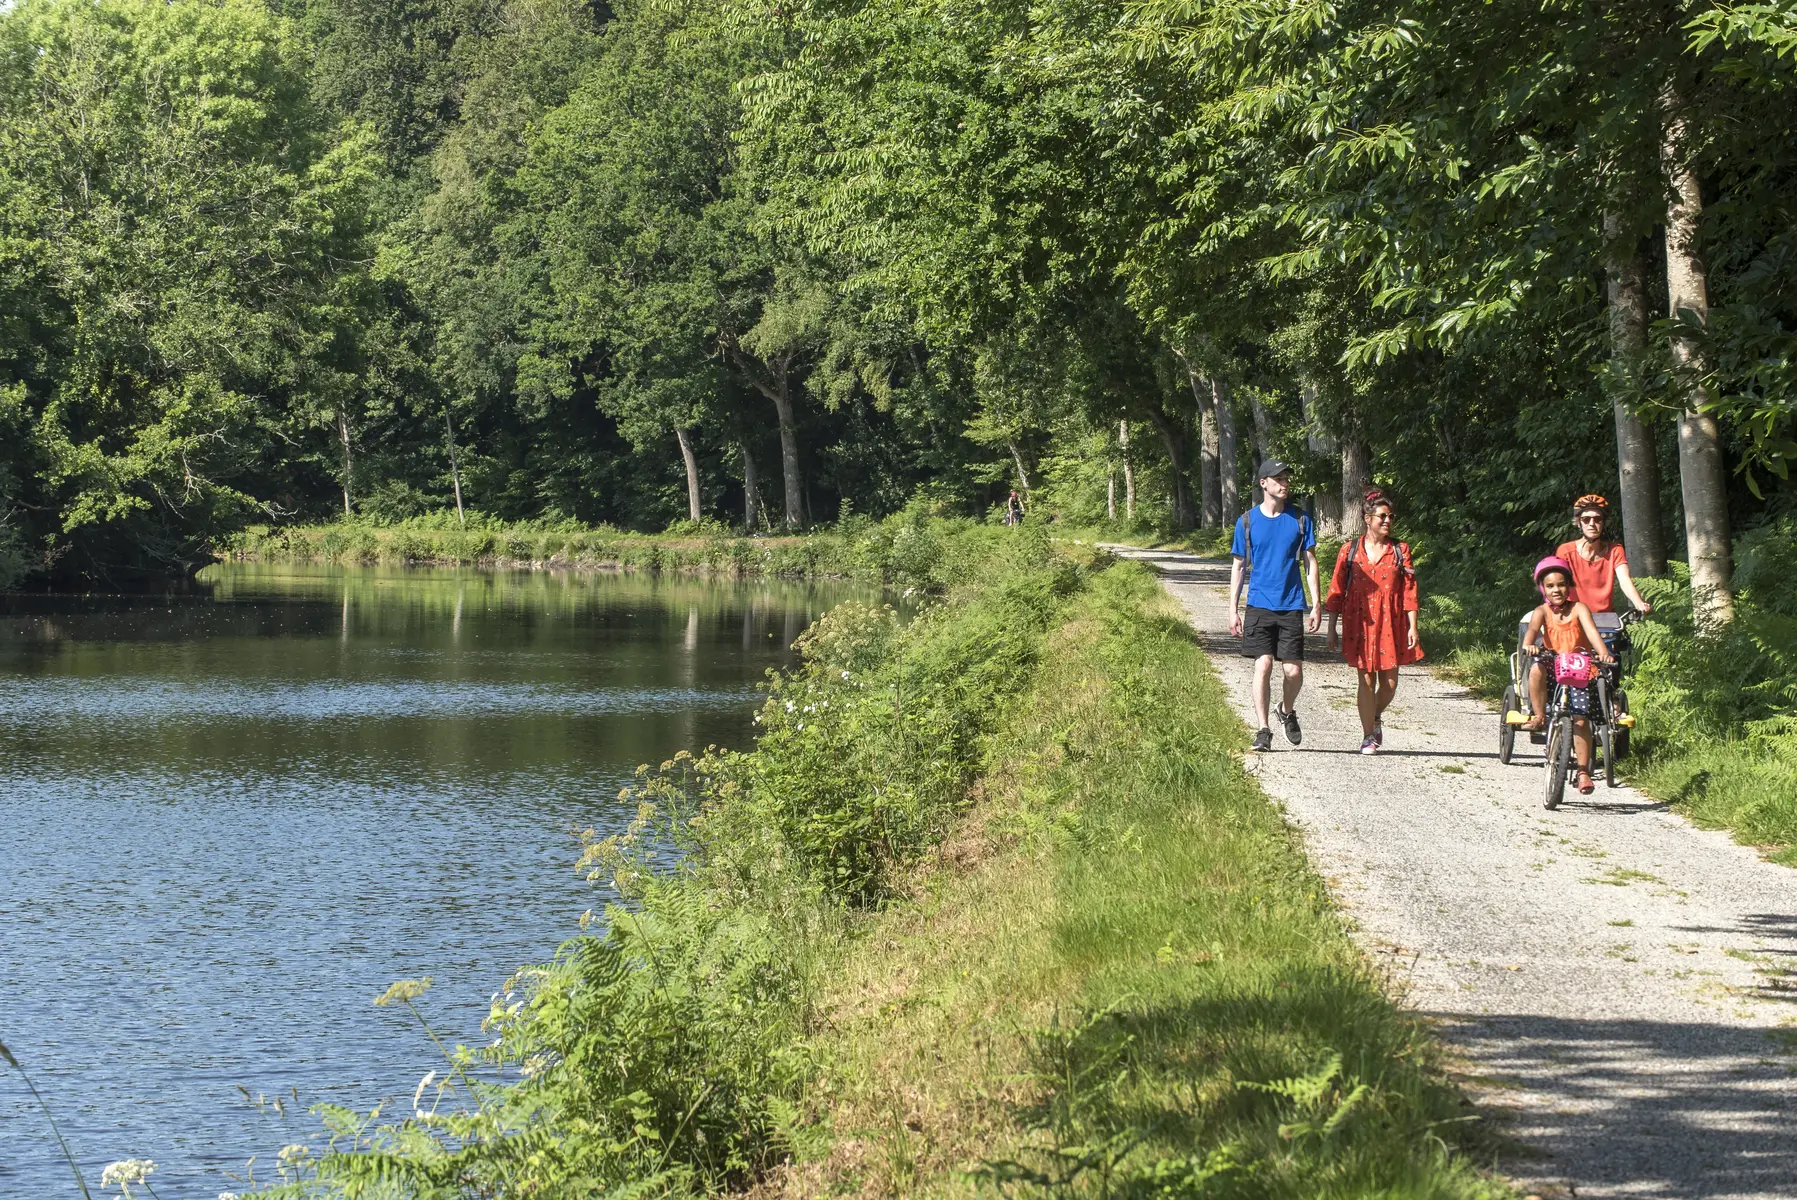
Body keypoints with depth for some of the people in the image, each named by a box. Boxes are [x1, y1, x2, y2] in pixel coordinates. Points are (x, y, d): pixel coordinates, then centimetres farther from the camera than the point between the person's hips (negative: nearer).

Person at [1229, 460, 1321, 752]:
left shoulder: (1300, 520, 5)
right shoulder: (1248, 521, 4)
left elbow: (1310, 562, 9)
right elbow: (1238, 566, 9)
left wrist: (1317, 604, 2)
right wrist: (1233, 610, 5)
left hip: (1291, 606, 1)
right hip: (1259, 605, -1)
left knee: (1294, 670, -2)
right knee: (1263, 664, -11)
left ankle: (1287, 711, 28)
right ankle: (1263, 730, -4)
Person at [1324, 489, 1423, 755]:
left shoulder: (1400, 551, 5)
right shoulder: (1350, 551, 3)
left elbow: (1409, 591, 3)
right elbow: (1336, 591, 5)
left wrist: (1412, 627, -4)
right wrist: (1331, 629, 2)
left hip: (1390, 623, 1)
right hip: (1360, 623, -1)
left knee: (1390, 681, 2)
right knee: (1366, 679, -2)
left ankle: (1374, 716, 32)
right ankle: (1368, 737, 8)